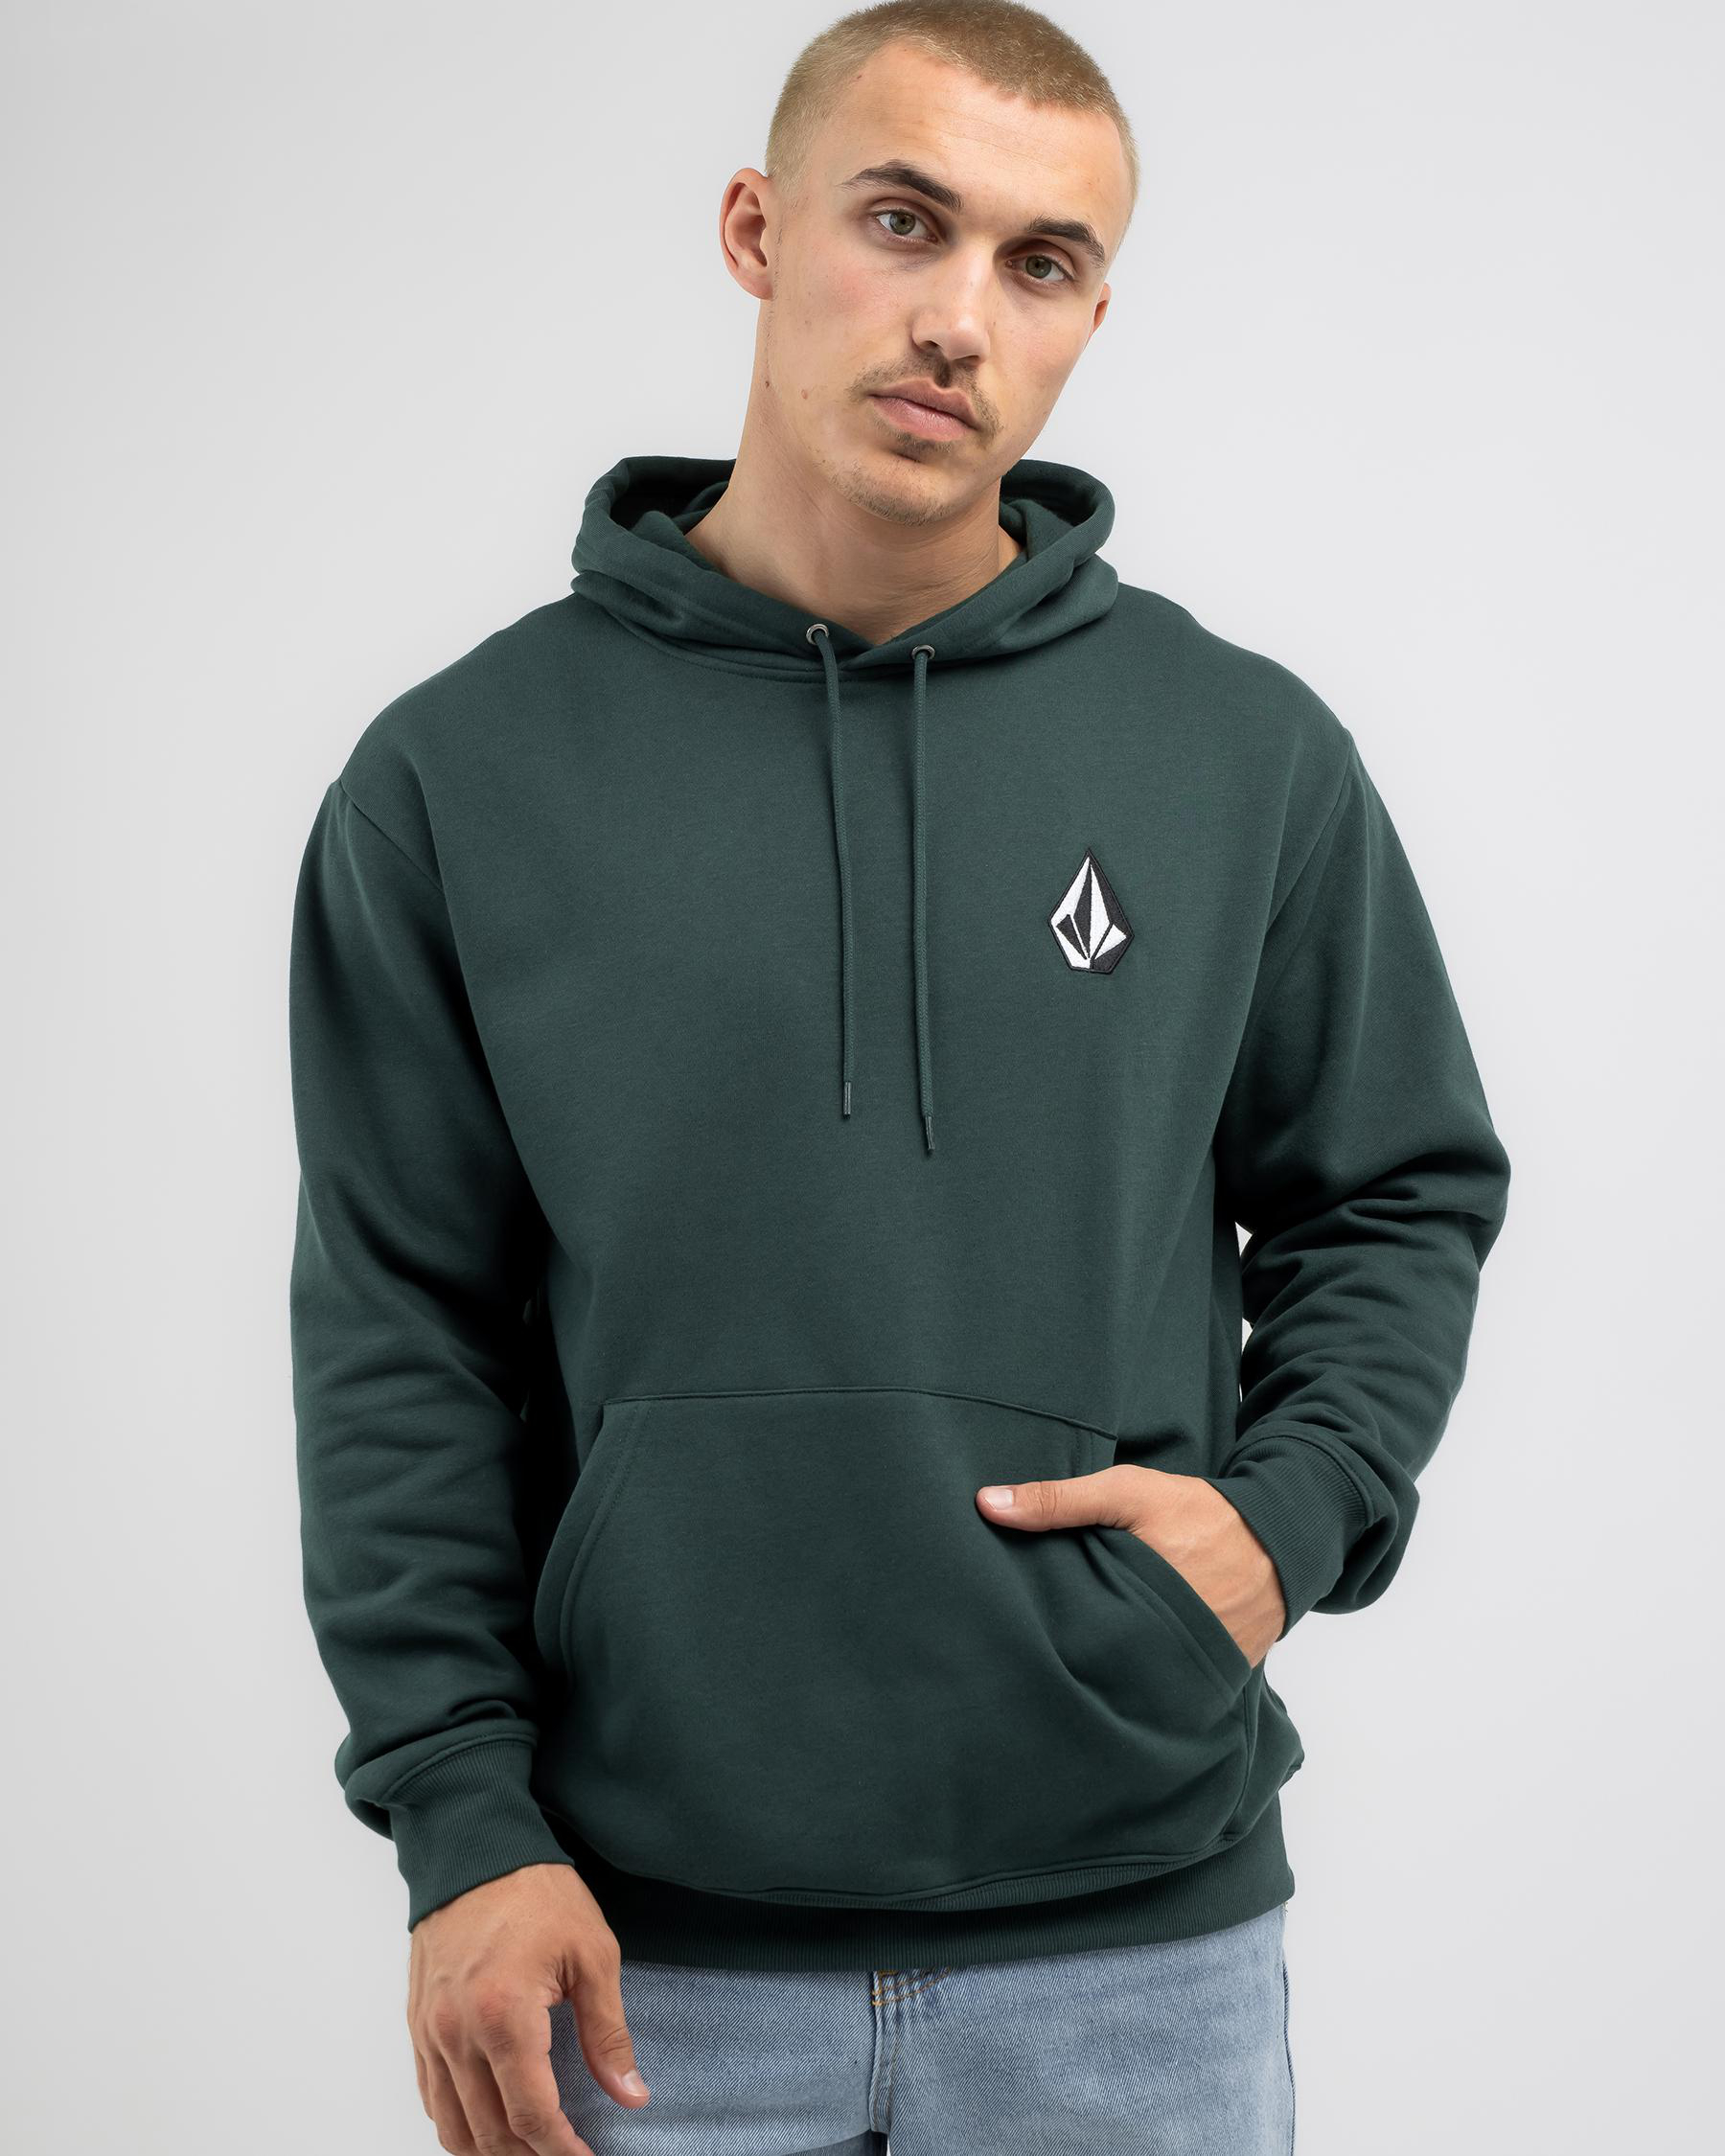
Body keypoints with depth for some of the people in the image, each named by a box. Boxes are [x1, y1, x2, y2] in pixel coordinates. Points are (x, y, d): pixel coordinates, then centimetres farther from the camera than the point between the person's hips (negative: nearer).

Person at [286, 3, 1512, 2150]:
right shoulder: (466, 770, 0)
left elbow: (1403, 1199, 12)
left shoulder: (1250, 755, 2)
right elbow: (402, 1341, 1)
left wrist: (1289, 1509, -6)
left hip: (1136, 1929, 1)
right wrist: (460, 1816, -5)